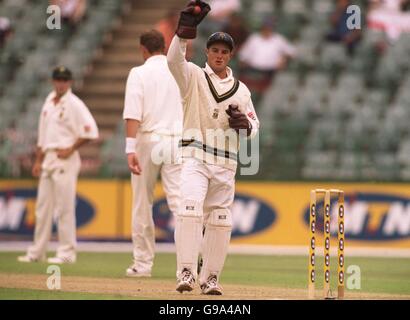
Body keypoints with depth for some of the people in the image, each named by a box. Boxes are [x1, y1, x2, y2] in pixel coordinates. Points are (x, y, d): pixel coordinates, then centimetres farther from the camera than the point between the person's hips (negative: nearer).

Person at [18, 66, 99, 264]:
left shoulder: (74, 104, -8)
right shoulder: (49, 103, 15)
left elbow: (91, 131, -14)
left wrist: (71, 148, -13)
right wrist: (38, 160, 17)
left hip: (65, 159, -8)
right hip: (48, 158, 8)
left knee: (64, 207, -7)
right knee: (43, 207, 10)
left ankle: (67, 253, -3)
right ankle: (37, 252, 15)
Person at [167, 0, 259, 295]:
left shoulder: (241, 90, 15)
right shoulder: (194, 76, 3)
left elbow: (254, 127, 16)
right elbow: (174, 60, -18)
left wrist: (243, 123, -8)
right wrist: (186, 28, -31)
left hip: (226, 164, 4)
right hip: (195, 157, -4)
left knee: (220, 221, 4)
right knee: (190, 207, -23)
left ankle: (210, 278, 14)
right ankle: (187, 272, -28)